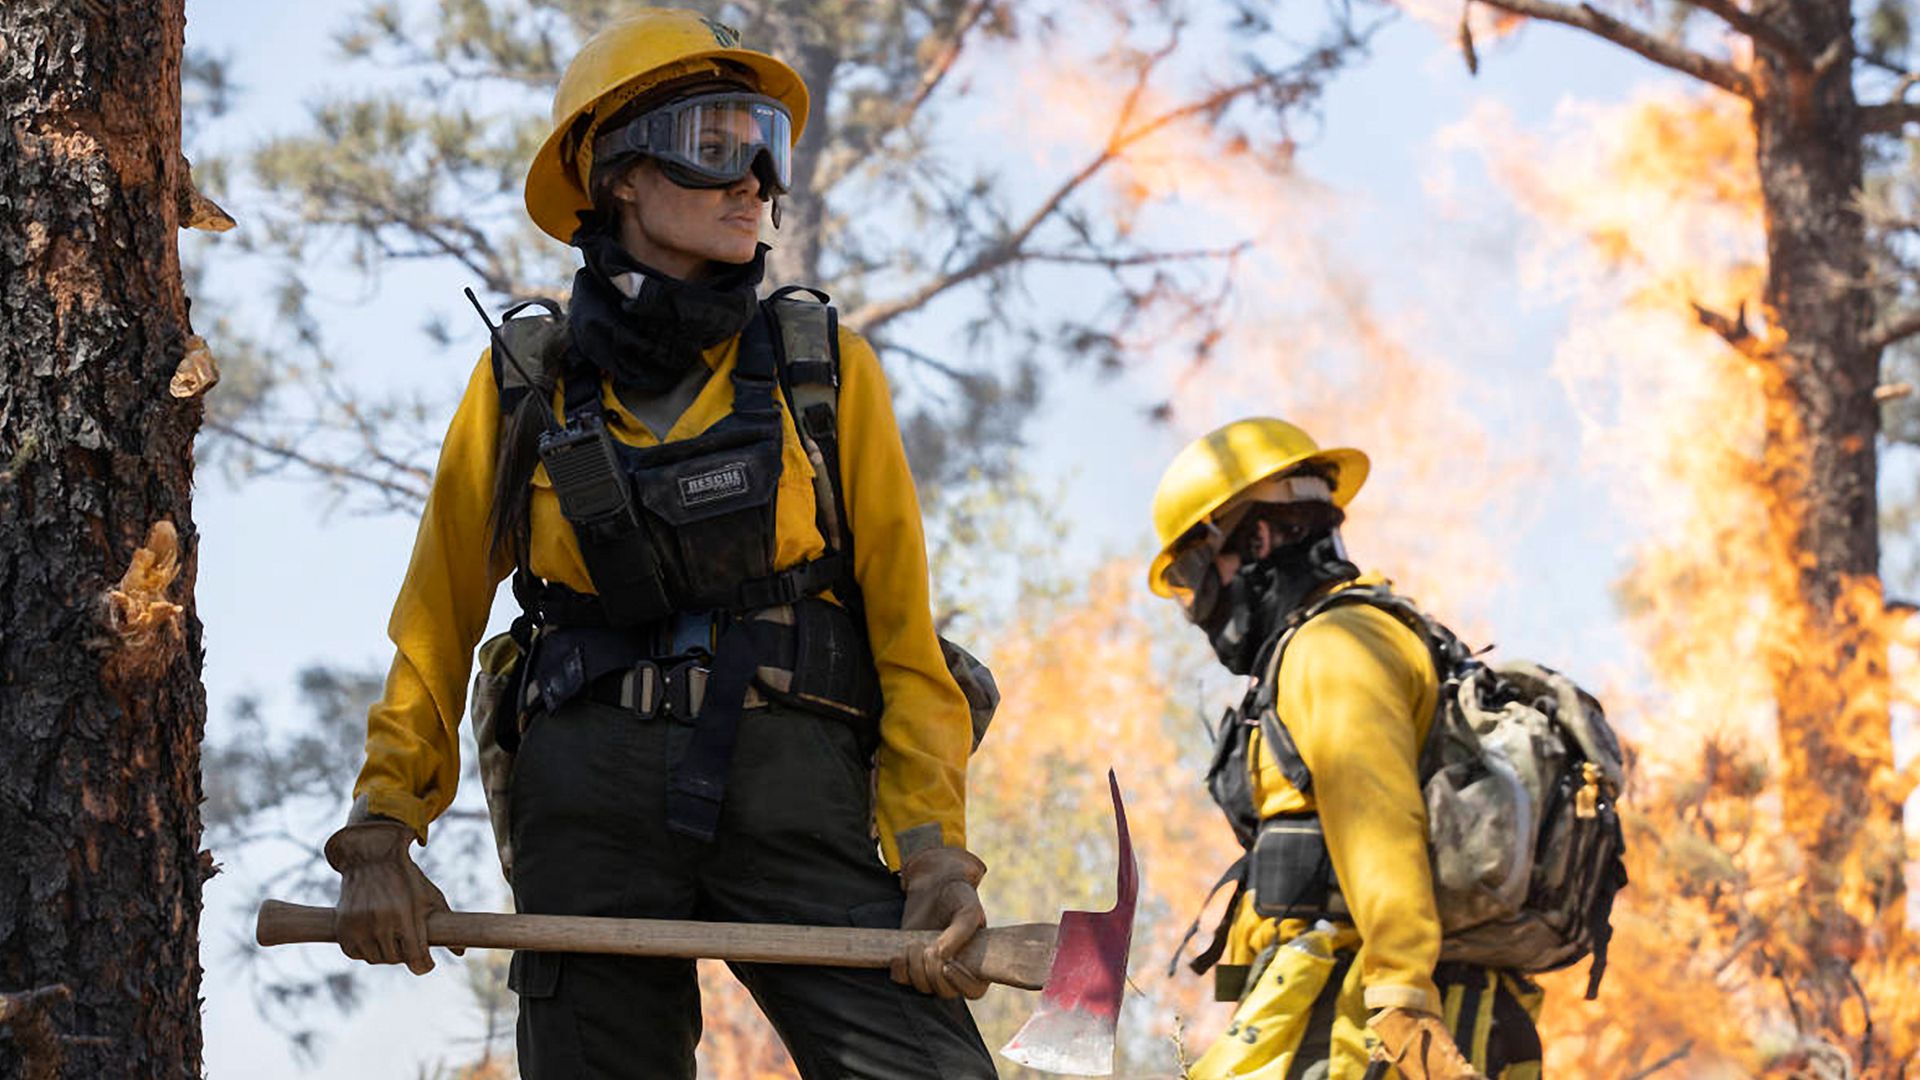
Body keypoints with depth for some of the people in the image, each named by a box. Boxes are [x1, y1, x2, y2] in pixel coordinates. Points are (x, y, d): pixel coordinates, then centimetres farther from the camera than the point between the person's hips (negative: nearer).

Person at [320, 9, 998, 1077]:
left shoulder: (825, 372, 8)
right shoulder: (525, 386, 10)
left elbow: (906, 627, 6)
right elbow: (436, 627, 15)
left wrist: (936, 851, -6)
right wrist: (382, 835, 4)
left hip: (794, 791, -1)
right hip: (593, 799, 1)